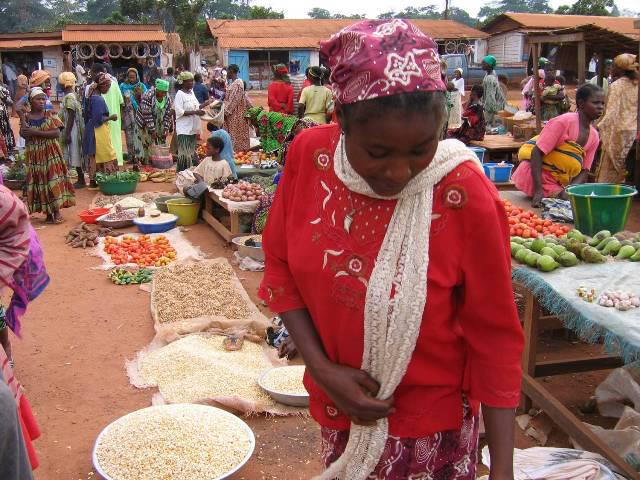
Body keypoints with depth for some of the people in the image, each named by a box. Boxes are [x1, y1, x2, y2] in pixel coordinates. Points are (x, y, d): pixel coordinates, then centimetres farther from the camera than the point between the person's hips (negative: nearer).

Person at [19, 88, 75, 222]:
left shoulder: (51, 114, 0)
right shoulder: (26, 117, 2)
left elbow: (57, 133, -14)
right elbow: (25, 135, -13)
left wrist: (35, 132, -19)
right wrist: (21, 114, -15)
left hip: (52, 153, -1)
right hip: (35, 155, 1)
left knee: (54, 180, -6)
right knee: (41, 182, 2)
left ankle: (57, 211, -2)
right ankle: (48, 213, 8)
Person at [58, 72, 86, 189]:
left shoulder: (69, 97, -16)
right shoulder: (72, 95, 13)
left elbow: (71, 116, -21)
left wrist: (67, 134, -21)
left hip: (71, 130, -10)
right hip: (73, 130, 10)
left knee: (75, 155, -4)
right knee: (75, 155, 12)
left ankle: (81, 181, 1)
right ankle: (80, 179, 17)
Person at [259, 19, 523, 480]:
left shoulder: (466, 197, -23)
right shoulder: (309, 155, -14)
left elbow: (495, 338, -15)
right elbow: (281, 268, -3)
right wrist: (321, 368, -13)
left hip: (429, 428, -3)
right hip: (337, 409, 3)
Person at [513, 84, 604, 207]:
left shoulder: (594, 136, 4)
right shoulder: (565, 122, -19)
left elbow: (584, 171, 4)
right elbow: (537, 152, -22)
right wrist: (538, 190, -29)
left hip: (559, 184, 8)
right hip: (536, 177, -7)